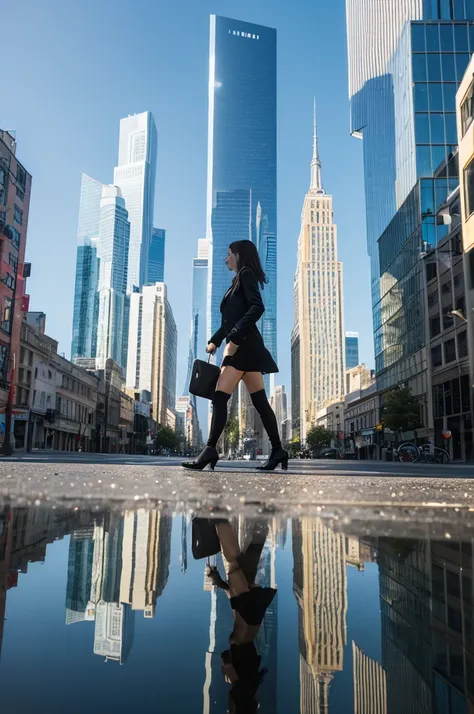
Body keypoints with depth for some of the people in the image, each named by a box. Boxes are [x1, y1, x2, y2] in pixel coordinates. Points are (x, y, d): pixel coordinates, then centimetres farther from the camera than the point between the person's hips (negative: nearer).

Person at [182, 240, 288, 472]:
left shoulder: (246, 274, -2)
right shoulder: (239, 280, 25)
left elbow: (257, 307, -18)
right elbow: (230, 320, 26)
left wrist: (235, 338, -22)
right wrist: (215, 340, 17)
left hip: (244, 346, -9)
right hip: (244, 347, 9)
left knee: (220, 396, -13)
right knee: (260, 401, 5)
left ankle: (210, 450, -15)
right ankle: (277, 450, 7)